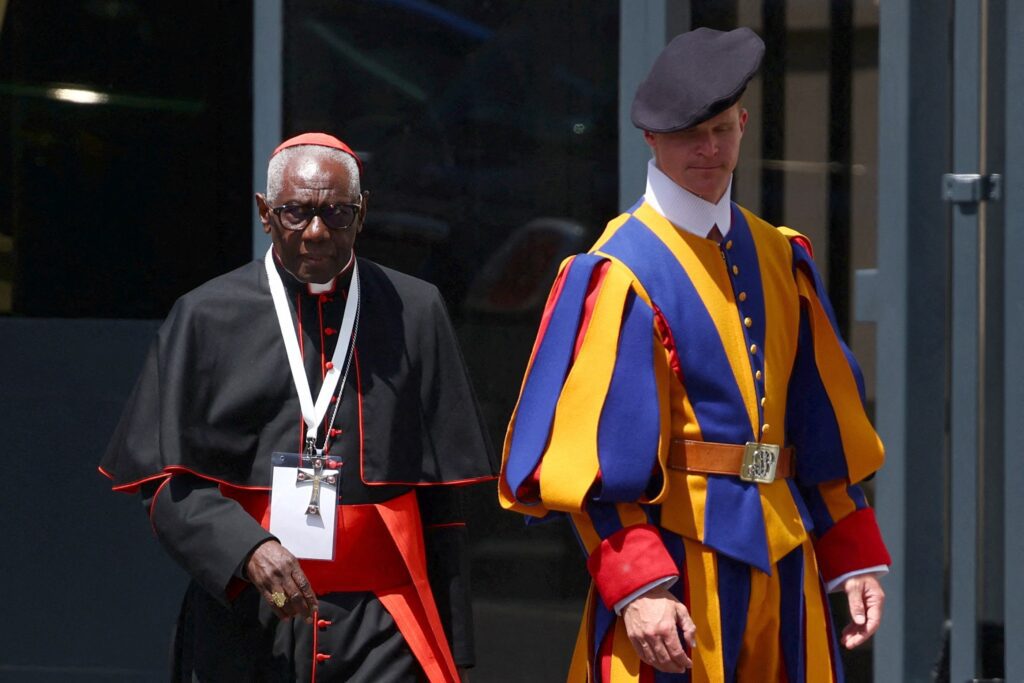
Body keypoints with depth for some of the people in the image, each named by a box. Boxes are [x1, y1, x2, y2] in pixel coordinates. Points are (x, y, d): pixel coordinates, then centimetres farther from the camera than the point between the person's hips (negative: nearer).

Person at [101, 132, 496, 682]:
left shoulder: (414, 313, 8)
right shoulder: (207, 318, 5)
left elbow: (439, 496, 9)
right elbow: (167, 481, 0)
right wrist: (247, 549, -18)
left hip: (379, 625, 0)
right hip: (245, 628, 0)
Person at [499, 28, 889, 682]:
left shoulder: (782, 259, 12)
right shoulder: (622, 275, -8)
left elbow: (825, 426, 15)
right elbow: (601, 451, -13)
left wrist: (855, 557, 11)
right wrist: (636, 586, -21)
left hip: (784, 555, 6)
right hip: (675, 558, -6)